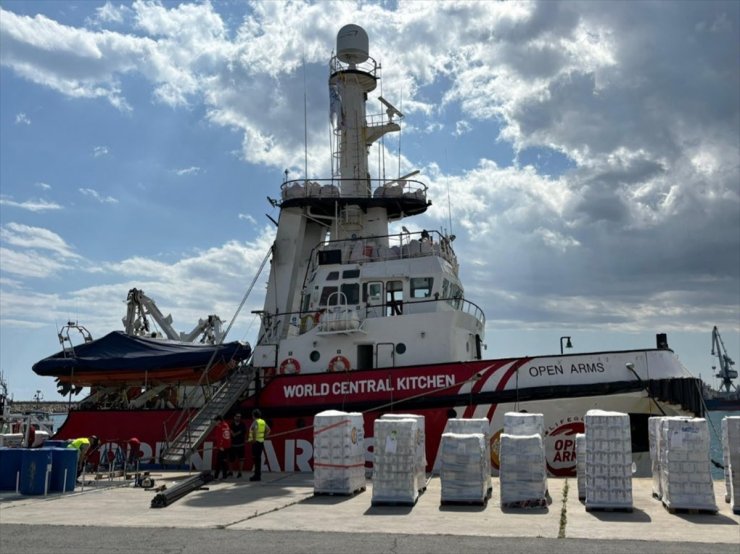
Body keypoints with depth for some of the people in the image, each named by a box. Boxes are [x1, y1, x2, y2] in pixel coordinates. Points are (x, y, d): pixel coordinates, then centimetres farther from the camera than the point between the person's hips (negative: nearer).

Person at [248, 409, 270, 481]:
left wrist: (254, 439, -21)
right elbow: (268, 430, 17)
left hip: (256, 442, -8)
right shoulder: (263, 422, 12)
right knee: (259, 458, 13)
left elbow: (255, 430, -30)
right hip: (261, 442, 8)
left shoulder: (255, 422, -12)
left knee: (256, 458, -5)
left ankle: (257, 475, -4)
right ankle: (258, 475, 18)